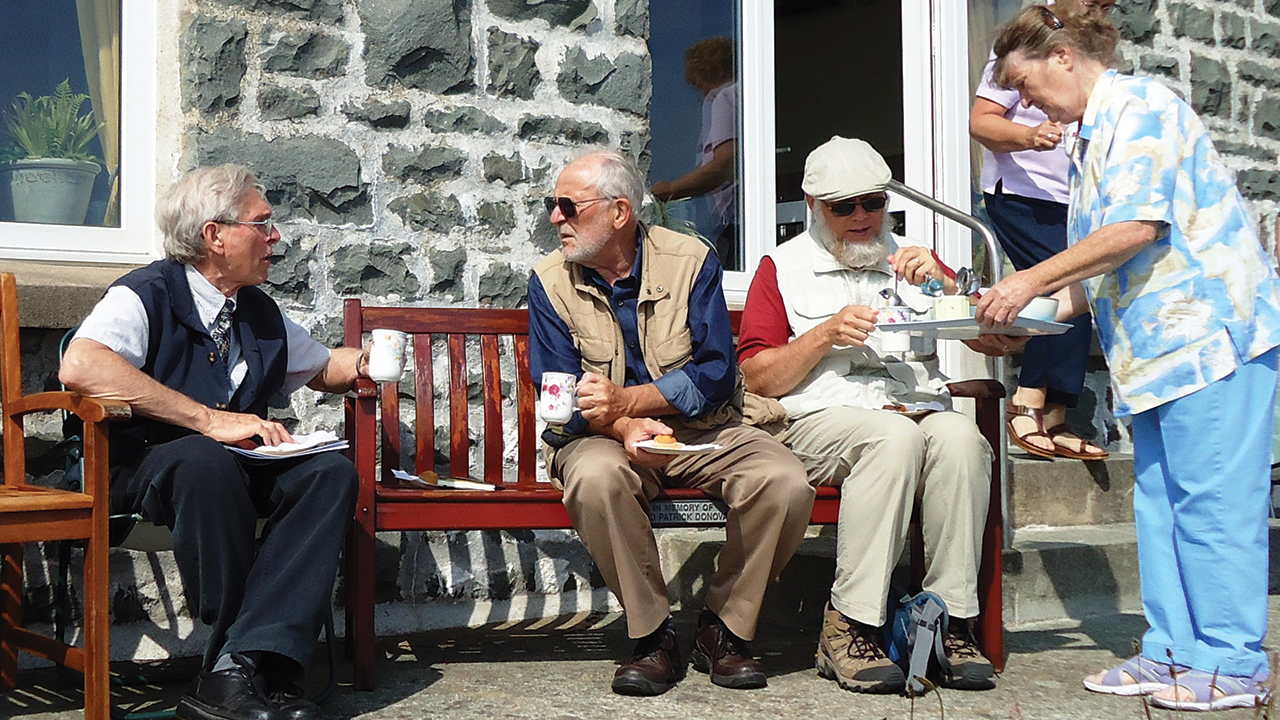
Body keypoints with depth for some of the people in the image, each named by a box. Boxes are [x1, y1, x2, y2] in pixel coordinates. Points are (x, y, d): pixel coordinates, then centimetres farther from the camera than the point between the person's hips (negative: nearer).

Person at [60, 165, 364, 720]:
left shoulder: (261, 314, 14)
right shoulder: (147, 295, -9)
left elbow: (320, 366, 32)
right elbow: (79, 367, -29)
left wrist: (362, 364, 6)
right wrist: (210, 420, -31)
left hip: (238, 469, 6)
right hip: (141, 467, -6)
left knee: (332, 471, -21)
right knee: (206, 461, -39)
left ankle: (236, 670, -32)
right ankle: (253, 666, -27)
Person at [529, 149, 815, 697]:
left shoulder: (691, 261, -3)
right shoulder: (551, 282, 0)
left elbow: (715, 374, -9)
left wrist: (627, 399, -21)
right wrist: (624, 428, -24)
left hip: (702, 429, 1)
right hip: (607, 434, 0)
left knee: (785, 483, -26)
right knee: (595, 480, -36)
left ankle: (722, 628, -5)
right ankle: (654, 636, -17)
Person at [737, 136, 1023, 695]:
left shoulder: (911, 261, 23)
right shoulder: (783, 268, 16)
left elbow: (1004, 341, 13)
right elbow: (758, 380, 5)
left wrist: (944, 285, -2)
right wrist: (825, 334, -8)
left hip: (921, 413, 3)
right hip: (821, 422, -2)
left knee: (959, 434, -32)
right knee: (895, 435, -36)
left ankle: (951, 623, -27)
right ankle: (849, 628, -31)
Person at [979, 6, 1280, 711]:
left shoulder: (1140, 106, -9)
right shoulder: (1087, 142, 20)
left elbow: (1137, 227, -22)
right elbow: (1099, 274, 22)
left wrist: (1031, 280, -17)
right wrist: (1030, 314, 11)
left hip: (1212, 329, -10)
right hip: (1157, 345, 10)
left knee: (1211, 503, -7)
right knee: (1159, 501, 10)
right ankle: (1172, 651, 17)